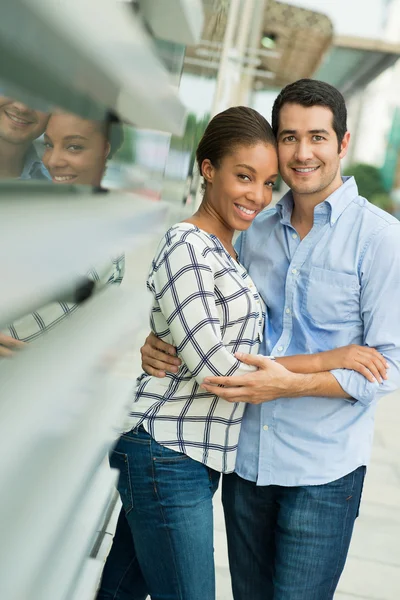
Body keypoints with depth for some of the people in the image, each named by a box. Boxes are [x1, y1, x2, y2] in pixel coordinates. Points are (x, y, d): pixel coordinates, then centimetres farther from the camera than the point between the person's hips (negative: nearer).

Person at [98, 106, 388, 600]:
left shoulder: (228, 252, 14)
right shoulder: (186, 246, -15)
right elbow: (213, 368, -20)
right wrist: (329, 359, -16)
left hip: (200, 456, 8)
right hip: (167, 454, -8)